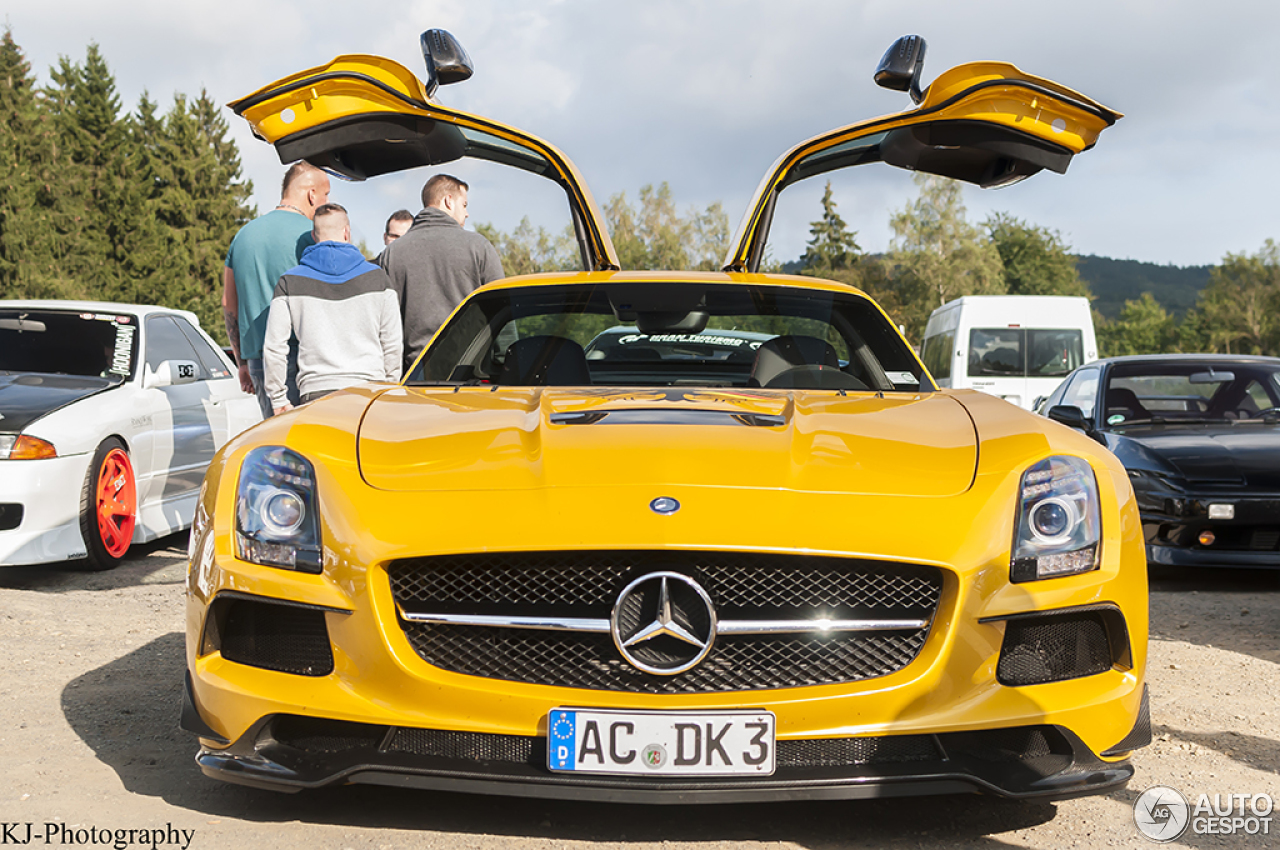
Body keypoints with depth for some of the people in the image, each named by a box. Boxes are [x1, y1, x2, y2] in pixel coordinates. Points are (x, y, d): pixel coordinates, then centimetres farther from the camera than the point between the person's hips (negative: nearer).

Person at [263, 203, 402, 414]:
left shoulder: (289, 282, 7)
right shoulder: (376, 277, 8)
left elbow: (274, 348, 4)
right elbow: (392, 344, 8)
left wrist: (279, 399, 11)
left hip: (315, 394, 0)